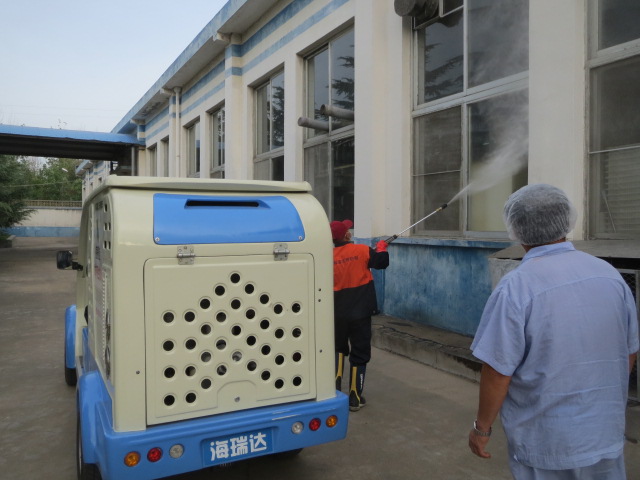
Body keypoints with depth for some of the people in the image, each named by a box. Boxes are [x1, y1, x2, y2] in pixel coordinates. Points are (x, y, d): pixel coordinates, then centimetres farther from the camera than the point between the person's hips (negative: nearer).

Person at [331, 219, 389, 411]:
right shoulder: (361, 251, -11)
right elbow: (382, 262, 1)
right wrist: (381, 248, 20)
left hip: (338, 314, 3)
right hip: (360, 313, -2)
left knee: (339, 349, 24)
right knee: (359, 354, 8)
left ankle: (335, 388, 17)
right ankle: (355, 398, 14)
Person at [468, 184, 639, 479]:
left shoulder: (516, 288, -21)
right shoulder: (610, 274, -4)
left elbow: (498, 372, -19)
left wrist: (482, 428, -3)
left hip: (545, 443, -4)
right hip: (606, 437, 4)